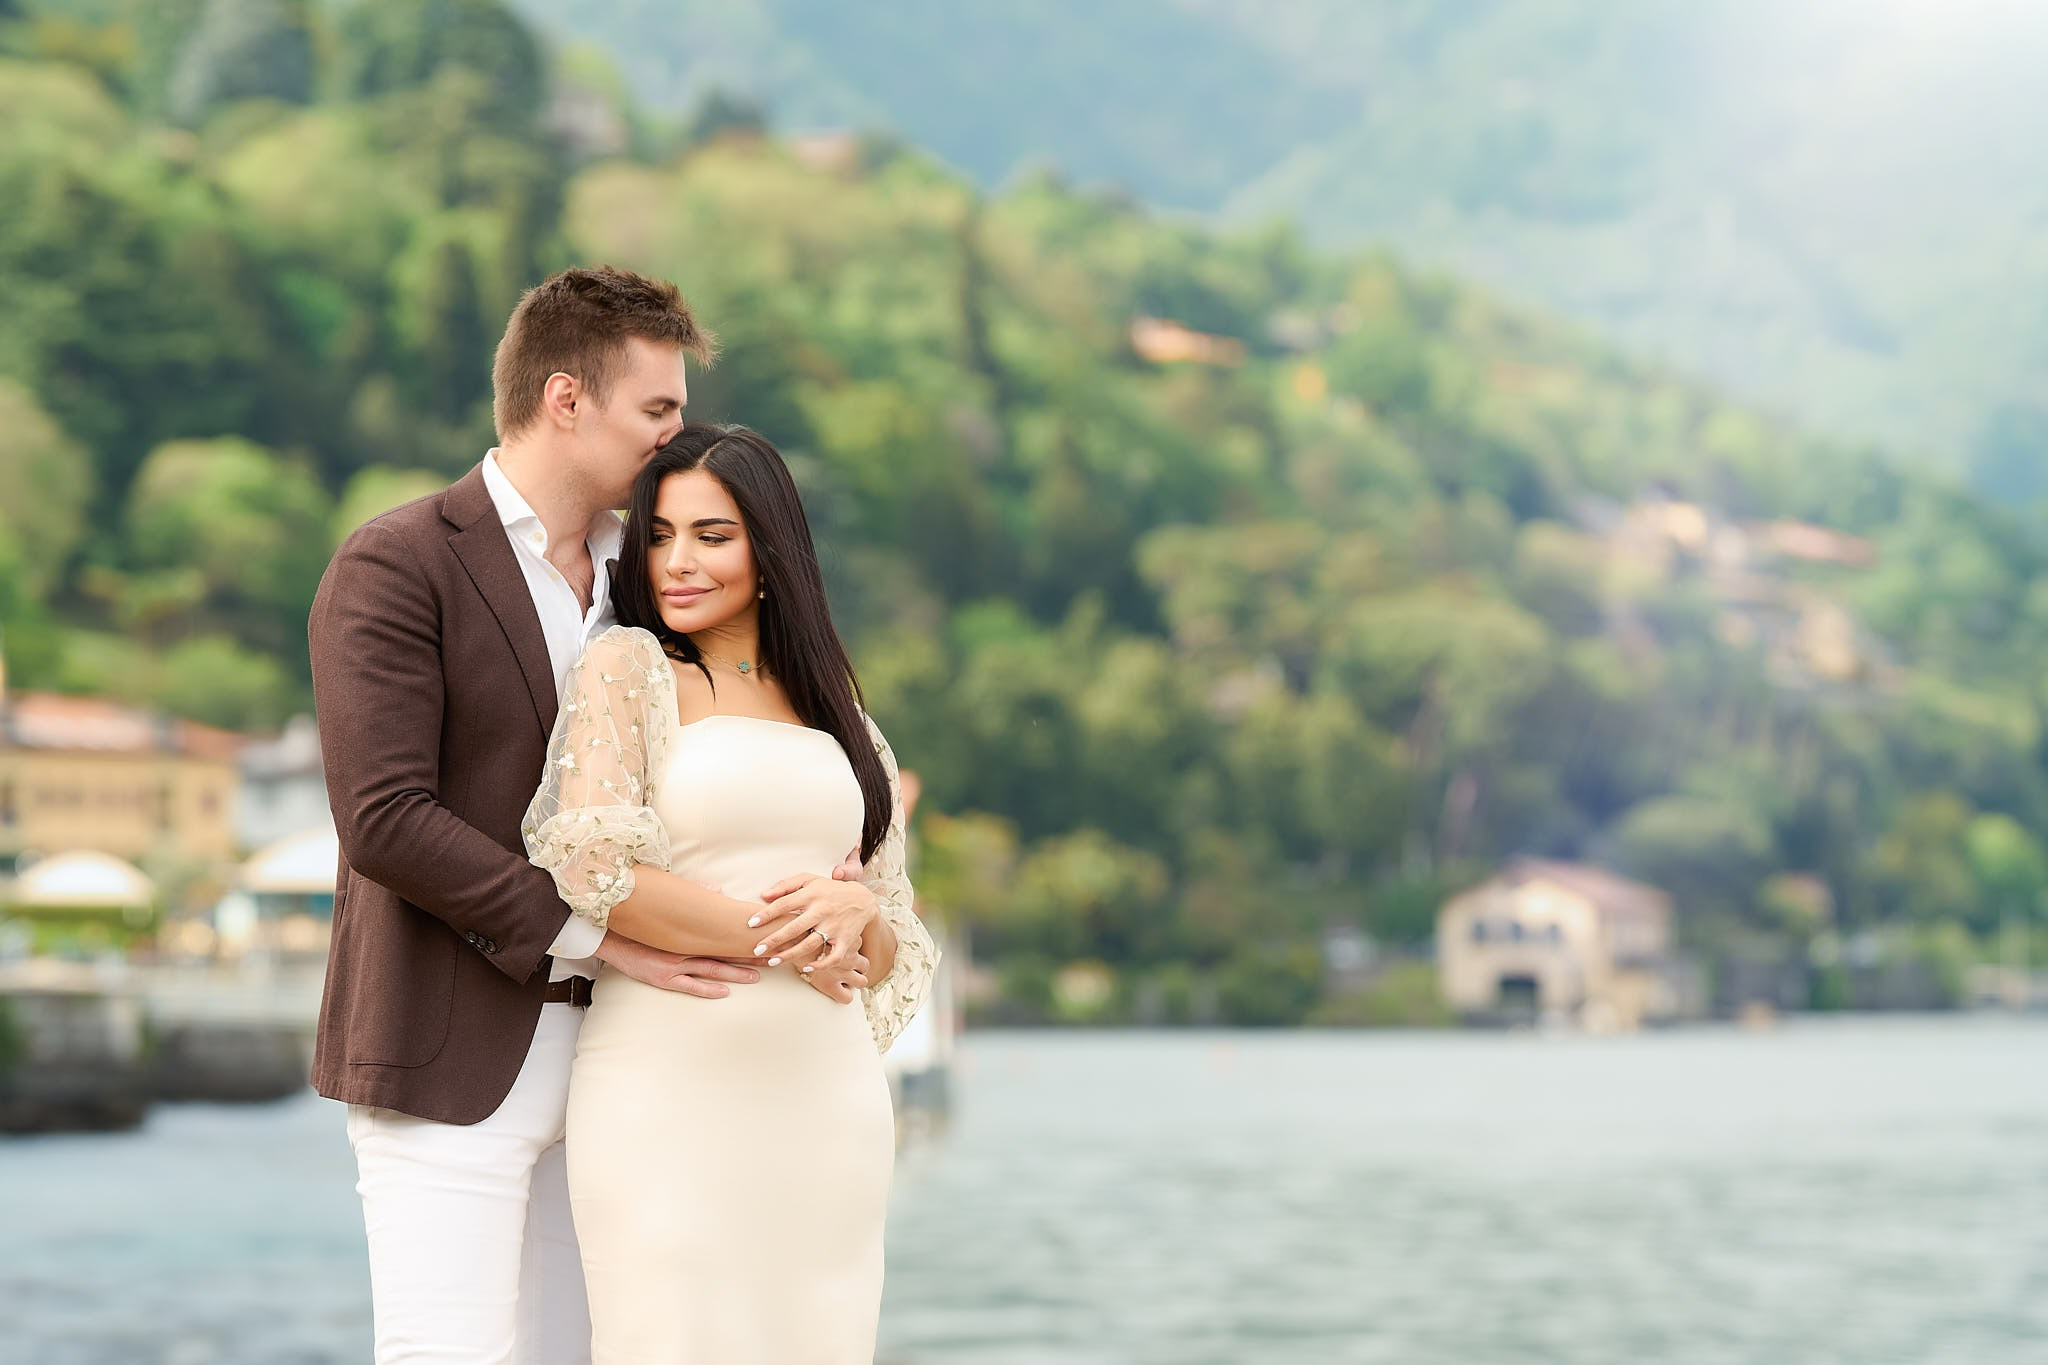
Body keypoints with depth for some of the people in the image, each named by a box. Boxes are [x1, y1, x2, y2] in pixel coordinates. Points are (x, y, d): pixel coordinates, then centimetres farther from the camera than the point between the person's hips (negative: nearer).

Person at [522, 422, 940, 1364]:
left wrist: (854, 913, -7)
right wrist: (788, 940, -8)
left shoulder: (833, 713, 18)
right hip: (671, 1084, -4)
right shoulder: (627, 667, 4)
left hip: (826, 1097, 5)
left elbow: (889, 951, 17)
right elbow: (592, 869, -11)